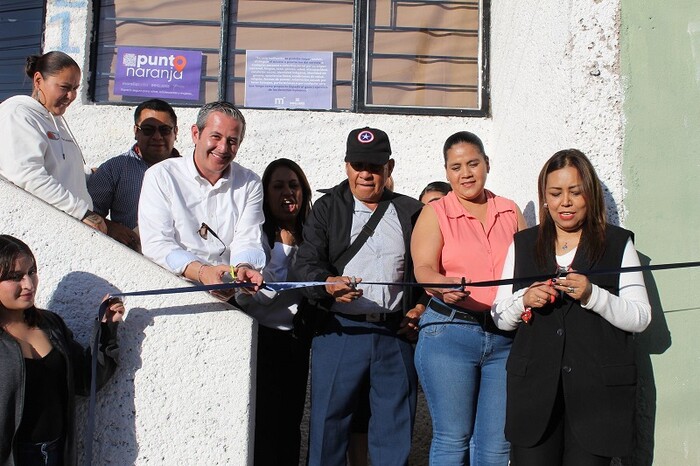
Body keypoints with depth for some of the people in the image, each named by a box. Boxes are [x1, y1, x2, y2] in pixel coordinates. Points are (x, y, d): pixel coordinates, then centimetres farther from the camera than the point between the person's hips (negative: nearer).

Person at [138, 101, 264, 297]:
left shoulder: (250, 183, 11)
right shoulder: (160, 176, 0)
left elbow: (248, 241, 0)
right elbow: (156, 244, -10)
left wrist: (244, 267, -25)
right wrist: (202, 272, -27)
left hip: (230, 293, 2)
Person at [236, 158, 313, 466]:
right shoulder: (259, 234, -8)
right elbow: (262, 293, -15)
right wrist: (285, 247, -15)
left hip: (297, 339, 5)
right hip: (265, 338, -5)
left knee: (291, 422, 11)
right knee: (265, 425, -3)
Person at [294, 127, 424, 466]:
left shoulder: (411, 212, 11)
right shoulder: (327, 209, 7)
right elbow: (305, 264, -4)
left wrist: (421, 306, 0)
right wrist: (328, 283, -24)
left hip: (397, 333, 1)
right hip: (339, 332, -1)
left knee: (395, 431, 8)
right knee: (329, 423, 2)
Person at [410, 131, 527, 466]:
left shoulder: (510, 212, 13)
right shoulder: (435, 213, 3)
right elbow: (424, 269, -10)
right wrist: (444, 285, -32)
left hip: (505, 335, 3)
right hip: (449, 332, -3)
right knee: (452, 439, 2)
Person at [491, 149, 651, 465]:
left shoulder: (618, 244, 4)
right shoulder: (523, 245, 11)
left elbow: (641, 318, -2)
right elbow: (501, 319, 11)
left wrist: (592, 295, -17)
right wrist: (524, 300, -10)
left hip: (597, 391, -2)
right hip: (534, 388, 2)